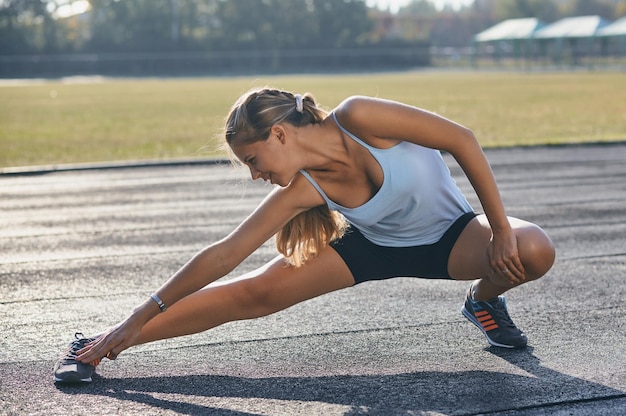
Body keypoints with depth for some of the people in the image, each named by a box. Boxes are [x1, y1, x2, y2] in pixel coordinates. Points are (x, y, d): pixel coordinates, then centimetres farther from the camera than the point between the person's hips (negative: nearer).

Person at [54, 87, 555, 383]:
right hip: (371, 245, 2)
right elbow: (223, 256, -15)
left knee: (534, 251, -31)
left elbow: (462, 139, -25)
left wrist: (499, 229, -23)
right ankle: (99, 347, -4)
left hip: (447, 236, -1)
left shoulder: (358, 117, -32)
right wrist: (138, 319, -16)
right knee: (254, 294, -12)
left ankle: (484, 298, 4)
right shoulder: (299, 190, -20)